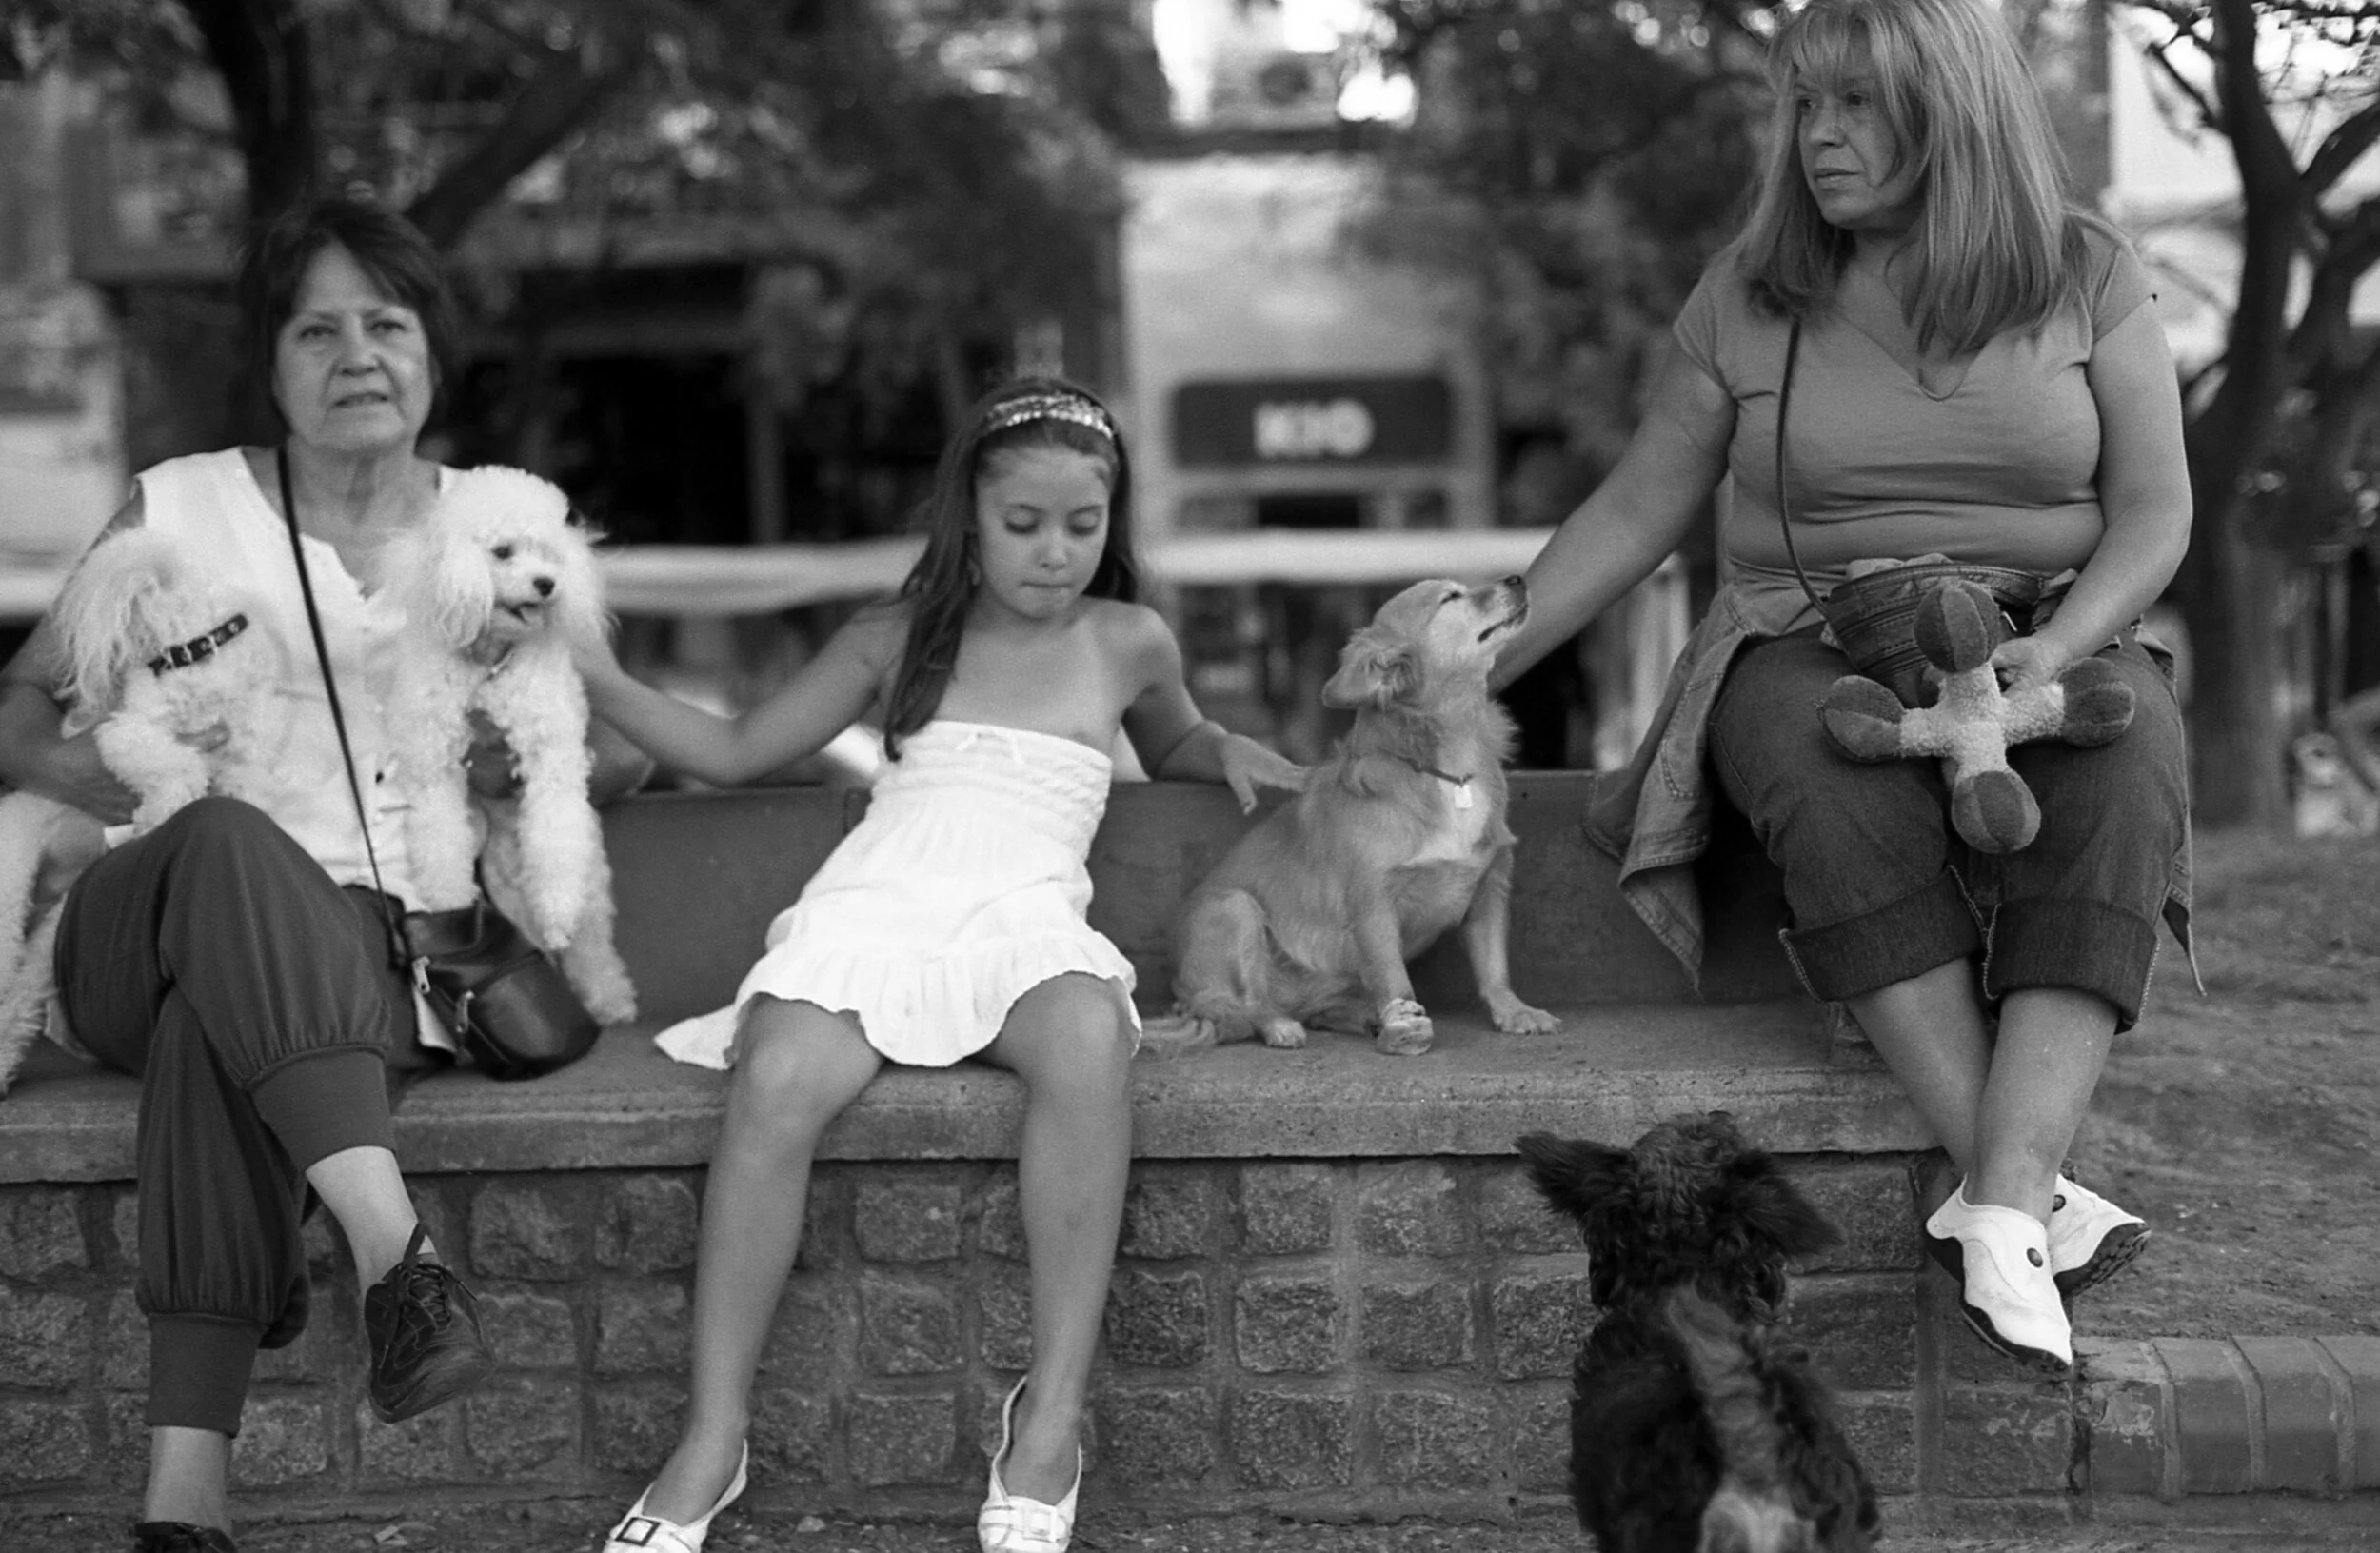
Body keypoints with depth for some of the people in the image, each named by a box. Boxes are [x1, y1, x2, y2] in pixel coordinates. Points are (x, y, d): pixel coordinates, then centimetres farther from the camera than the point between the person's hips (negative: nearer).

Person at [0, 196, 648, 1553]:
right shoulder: (180, 508, 12)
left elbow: (630, 750, 21)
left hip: (376, 949, 0)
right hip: (152, 926, 0)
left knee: (219, 1020, -38)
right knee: (230, 844, -39)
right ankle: (397, 1249, -53)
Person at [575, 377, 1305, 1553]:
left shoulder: (1130, 644, 20)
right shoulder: (895, 641, 18)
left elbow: (1172, 742, 43)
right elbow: (733, 752, 22)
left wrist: (1224, 749, 20)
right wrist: (590, 676, 13)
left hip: (1025, 920, 0)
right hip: (871, 911, 0)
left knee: (1086, 1039, -38)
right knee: (777, 1081, -34)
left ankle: (1049, 1425, -31)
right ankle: (713, 1437, -23)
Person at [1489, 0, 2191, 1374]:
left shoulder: (2088, 278, 2)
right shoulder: (1748, 298, 5)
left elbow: (2154, 512, -1)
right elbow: (1636, 513, 9)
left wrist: (2055, 651, -20)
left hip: (2054, 650, 0)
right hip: (1810, 652, 0)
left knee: (2116, 794, -35)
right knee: (1842, 791, -36)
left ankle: (1999, 1211, -44)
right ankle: (2033, 1183, -39)